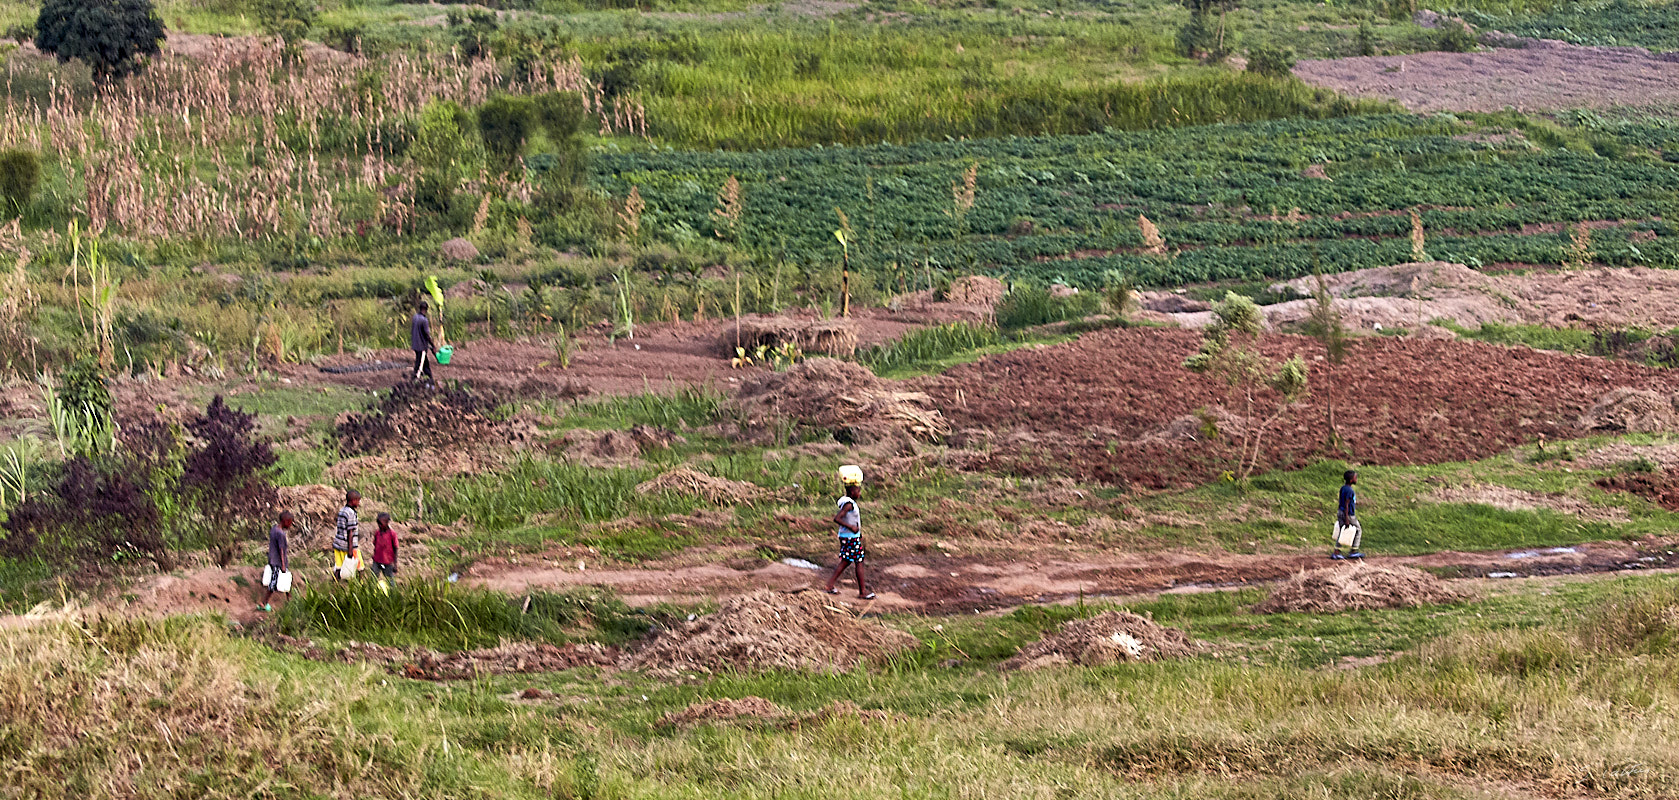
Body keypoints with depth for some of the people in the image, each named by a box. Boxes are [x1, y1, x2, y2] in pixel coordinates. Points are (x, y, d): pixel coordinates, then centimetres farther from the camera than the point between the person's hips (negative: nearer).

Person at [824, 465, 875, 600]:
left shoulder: (847, 502, 9)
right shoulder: (849, 504, -22)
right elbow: (837, 519, -30)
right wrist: (851, 527, -25)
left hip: (846, 537, 10)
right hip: (851, 538, -10)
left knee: (845, 562, 16)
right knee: (859, 562, -1)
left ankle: (829, 585, 18)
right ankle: (862, 591, 6)